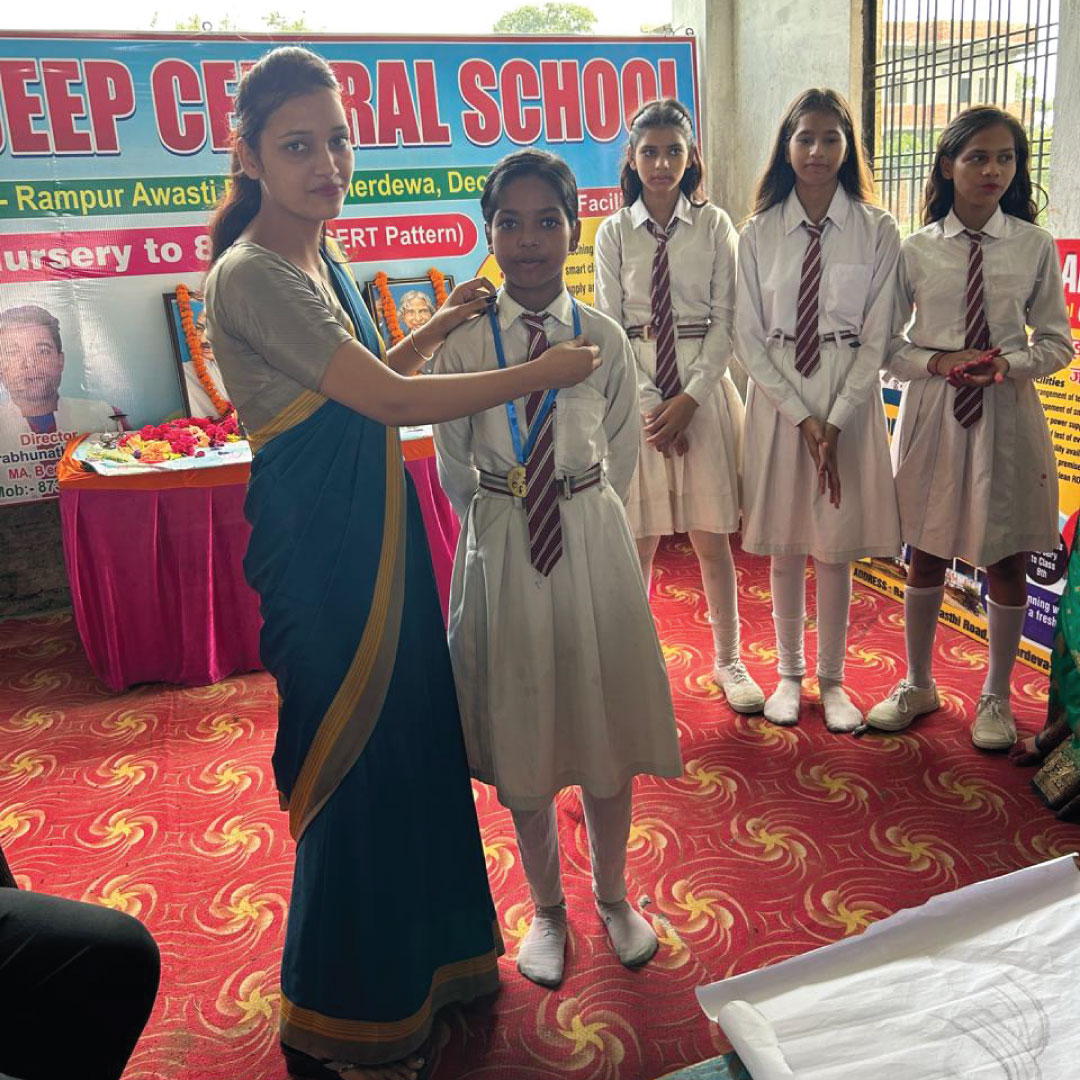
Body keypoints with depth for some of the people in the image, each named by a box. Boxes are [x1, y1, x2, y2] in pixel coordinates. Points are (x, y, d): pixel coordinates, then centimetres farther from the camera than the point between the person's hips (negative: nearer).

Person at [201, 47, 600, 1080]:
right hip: (319, 542, -9)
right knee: (356, 762, 3)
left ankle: (410, 965, 42)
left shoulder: (322, 260, 11)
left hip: (374, 528, 9)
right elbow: (388, 400, -22)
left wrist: (442, 323, 11)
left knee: (409, 740, 18)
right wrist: (540, 372, -14)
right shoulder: (251, 275, -18)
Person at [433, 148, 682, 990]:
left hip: (593, 539, 1)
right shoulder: (464, 339, -6)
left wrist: (581, 512, 9)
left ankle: (613, 894, 36)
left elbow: (622, 454, 8)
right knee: (521, 731, 12)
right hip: (501, 544, 0)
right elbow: (452, 463, 2)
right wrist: (503, 518, 6)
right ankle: (547, 905, 34)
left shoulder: (603, 338, -4)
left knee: (606, 721, 12)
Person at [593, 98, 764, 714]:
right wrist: (649, 403, -10)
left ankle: (729, 660, 22)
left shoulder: (714, 225, 3)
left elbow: (726, 321, -1)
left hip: (703, 384, 0)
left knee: (711, 538, 5)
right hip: (637, 388, 1)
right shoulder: (615, 232, 4)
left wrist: (689, 397, -12)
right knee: (639, 538, 4)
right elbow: (610, 326, 0)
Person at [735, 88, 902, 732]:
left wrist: (837, 419, -13)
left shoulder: (877, 231, -1)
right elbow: (749, 338, -2)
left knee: (838, 547, 5)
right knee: (784, 546, 8)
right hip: (777, 399, 1)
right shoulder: (760, 234, 1)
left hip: (850, 399, -1)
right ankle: (790, 673, 25)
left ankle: (833, 679, 22)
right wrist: (801, 414, -10)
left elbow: (876, 339, -3)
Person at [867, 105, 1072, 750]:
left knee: (1007, 562, 7)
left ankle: (996, 697, 28)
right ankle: (918, 685, 30)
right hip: (934, 411, 0)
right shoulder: (917, 250, -1)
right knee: (927, 554, 11)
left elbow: (1058, 343, 3)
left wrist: (1013, 364, -16)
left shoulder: (1035, 247, -1)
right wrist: (935, 363, -15)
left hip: (1008, 413, 0)